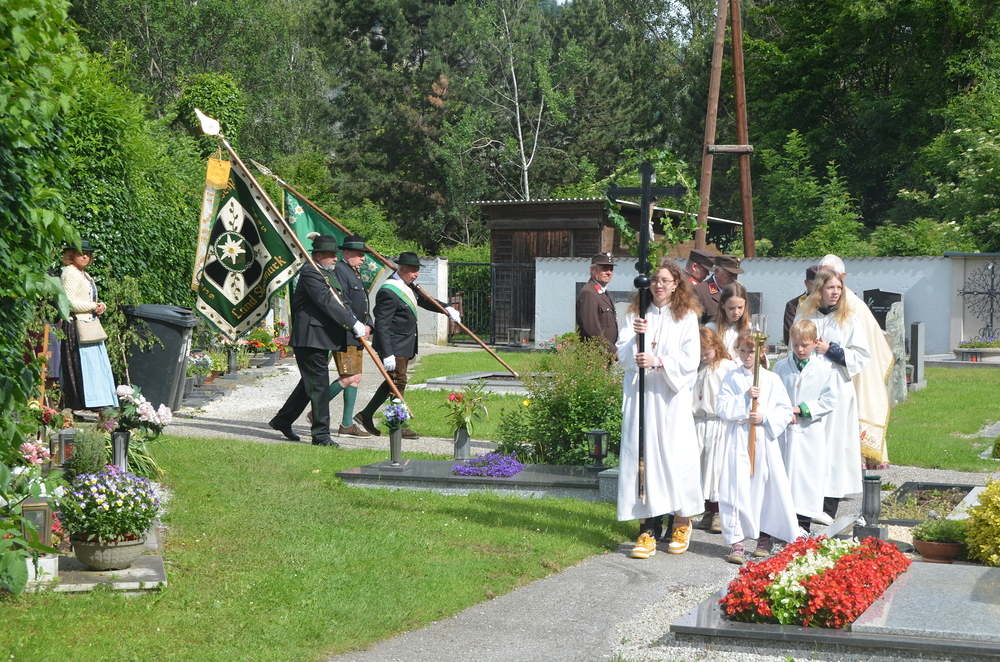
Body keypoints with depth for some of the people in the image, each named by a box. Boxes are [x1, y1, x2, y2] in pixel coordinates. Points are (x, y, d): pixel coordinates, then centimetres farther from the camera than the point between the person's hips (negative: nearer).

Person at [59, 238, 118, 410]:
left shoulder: (85, 275, 21)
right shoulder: (70, 273, -8)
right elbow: (69, 302, -17)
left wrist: (101, 306, 5)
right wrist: (94, 306, -11)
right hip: (77, 327, -10)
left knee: (97, 366, 6)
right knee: (82, 366, -12)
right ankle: (84, 403, -12)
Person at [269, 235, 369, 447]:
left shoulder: (328, 275, 19)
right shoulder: (310, 273, -13)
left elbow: (340, 303, 17)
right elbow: (327, 302, -22)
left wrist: (359, 324, 1)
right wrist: (354, 324, -23)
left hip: (321, 338, 10)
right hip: (310, 338, -10)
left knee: (310, 383, 16)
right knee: (319, 383, -8)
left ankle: (282, 420, 29)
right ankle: (320, 434, -4)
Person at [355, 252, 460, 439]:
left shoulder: (408, 287, 10)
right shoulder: (388, 292, -20)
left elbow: (424, 300, 26)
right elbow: (382, 325, -22)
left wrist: (447, 309, 9)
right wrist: (387, 355, -25)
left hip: (405, 346, 10)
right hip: (394, 347, -10)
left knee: (393, 382, 15)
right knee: (398, 382, -5)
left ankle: (365, 415, 25)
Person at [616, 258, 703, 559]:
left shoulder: (686, 317, 4)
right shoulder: (636, 314, 10)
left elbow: (690, 360, -4)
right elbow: (623, 354, 3)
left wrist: (658, 361, -17)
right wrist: (636, 337, -16)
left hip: (672, 397, -2)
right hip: (640, 397, 2)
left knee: (676, 455, -3)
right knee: (643, 457, -3)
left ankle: (682, 523, 16)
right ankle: (649, 530, -1)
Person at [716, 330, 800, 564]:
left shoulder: (772, 380, 5)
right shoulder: (731, 379, 4)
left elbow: (785, 411, 2)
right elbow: (723, 409, -5)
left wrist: (765, 418, -12)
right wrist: (745, 398, -16)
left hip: (764, 440, 1)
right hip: (738, 441, -1)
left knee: (767, 487, 6)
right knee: (737, 488, -7)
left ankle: (765, 536, 22)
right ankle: (736, 541, -3)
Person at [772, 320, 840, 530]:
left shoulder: (825, 368, -2)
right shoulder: (781, 367, 6)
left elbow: (829, 400, -4)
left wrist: (801, 408, -10)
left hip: (811, 433, -2)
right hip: (784, 431, 2)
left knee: (808, 472, -1)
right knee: (783, 471, 4)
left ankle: (803, 520, 6)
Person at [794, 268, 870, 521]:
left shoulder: (849, 318, 3)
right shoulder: (804, 316, 9)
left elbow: (861, 356, -1)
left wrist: (831, 350, -10)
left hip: (838, 389, -2)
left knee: (834, 444, -4)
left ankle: (829, 507, -1)